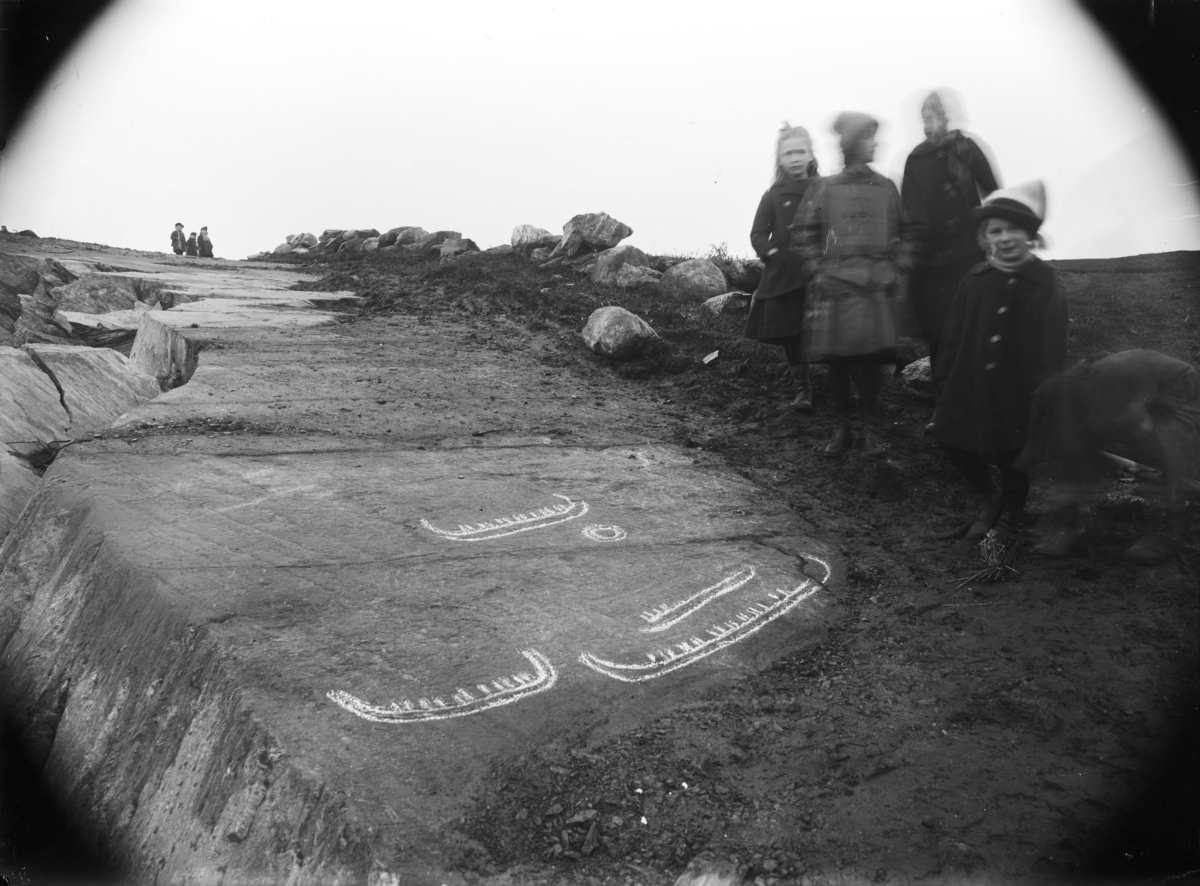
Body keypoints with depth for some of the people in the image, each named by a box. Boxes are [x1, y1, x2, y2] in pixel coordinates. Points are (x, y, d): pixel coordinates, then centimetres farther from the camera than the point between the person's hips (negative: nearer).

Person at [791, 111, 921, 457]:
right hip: (835, 286, -1)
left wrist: (898, 268, 6)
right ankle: (842, 428, 15)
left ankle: (872, 429, 13)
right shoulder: (823, 189, 3)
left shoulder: (886, 188, 9)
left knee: (873, 359, -1)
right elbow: (802, 232, 4)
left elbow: (906, 231, 16)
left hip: (877, 287, 1)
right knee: (837, 362, 2)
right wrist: (817, 272, -4)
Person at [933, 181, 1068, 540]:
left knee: (1013, 459, 8)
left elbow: (1052, 348, -9)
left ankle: (1010, 517, 36)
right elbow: (953, 335, 4)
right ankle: (990, 500, 32)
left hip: (1017, 392, -3)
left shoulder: (1045, 284, -9)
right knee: (951, 439, 7)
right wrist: (944, 384, 2)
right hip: (971, 386, 3)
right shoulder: (975, 280, -1)